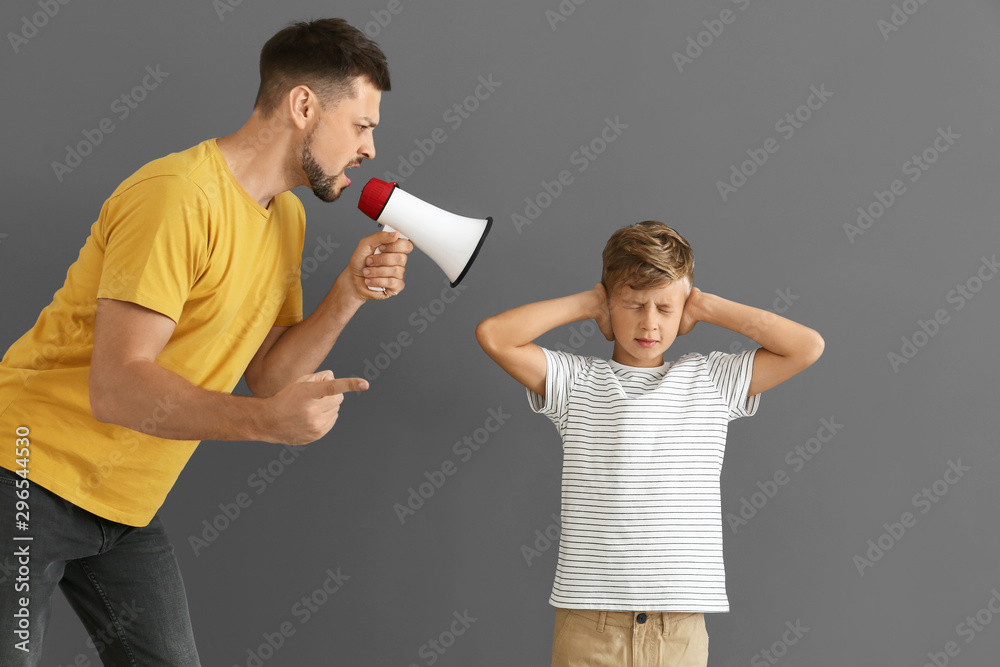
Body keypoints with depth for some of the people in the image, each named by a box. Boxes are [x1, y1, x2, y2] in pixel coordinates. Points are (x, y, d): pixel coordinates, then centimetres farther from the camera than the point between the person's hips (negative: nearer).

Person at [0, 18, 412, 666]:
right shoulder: (176, 197, -22)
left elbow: (268, 377, 5)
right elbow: (116, 388, -27)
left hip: (126, 508, 8)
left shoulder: (286, 217, 8)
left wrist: (348, 295, -9)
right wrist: (268, 420, -38)